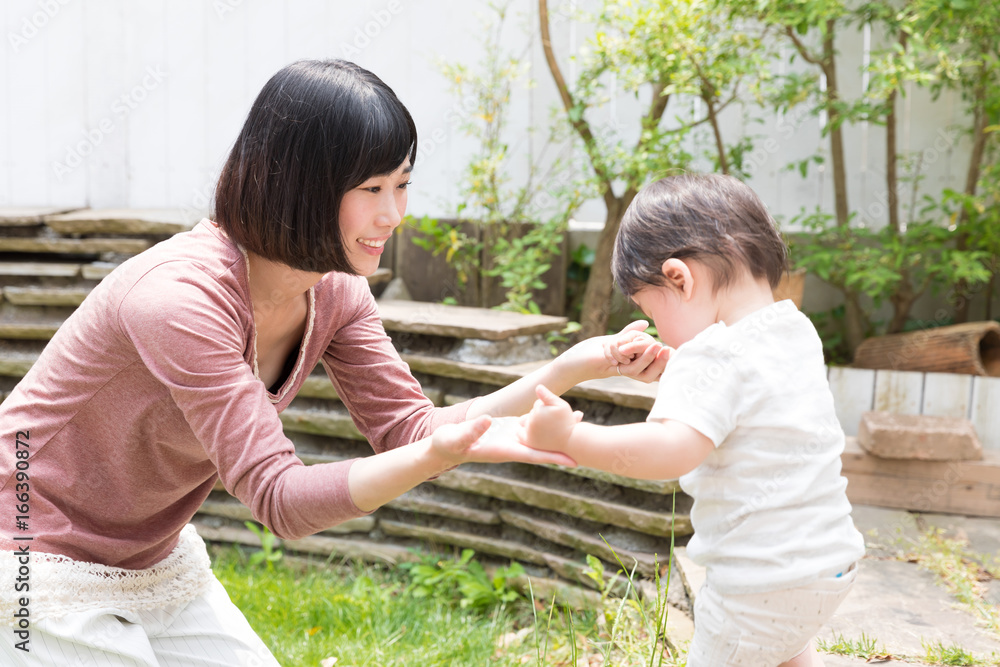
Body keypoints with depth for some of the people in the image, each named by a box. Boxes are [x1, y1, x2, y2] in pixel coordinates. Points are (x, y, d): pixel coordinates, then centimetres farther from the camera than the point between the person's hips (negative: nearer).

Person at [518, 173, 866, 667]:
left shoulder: (713, 357, -24)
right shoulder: (798, 331, 5)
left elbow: (671, 450, -37)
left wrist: (569, 437, -32)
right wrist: (669, 372, 15)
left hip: (763, 580, -9)